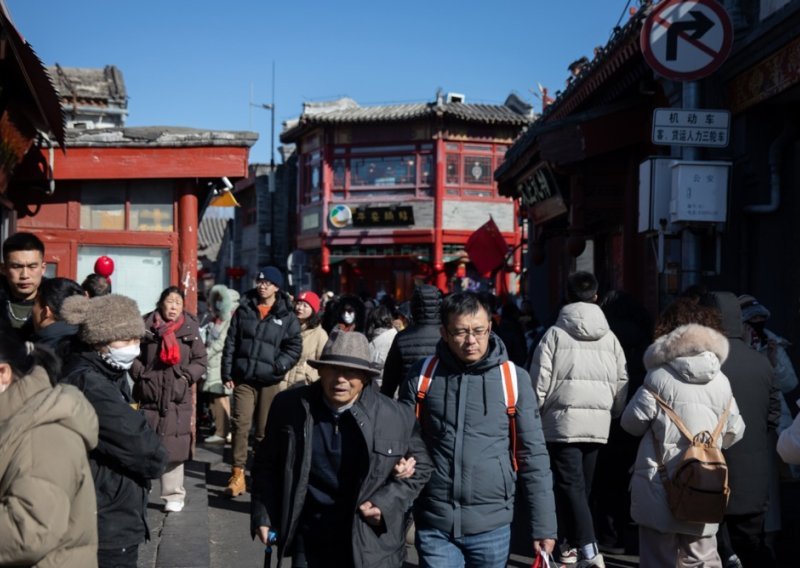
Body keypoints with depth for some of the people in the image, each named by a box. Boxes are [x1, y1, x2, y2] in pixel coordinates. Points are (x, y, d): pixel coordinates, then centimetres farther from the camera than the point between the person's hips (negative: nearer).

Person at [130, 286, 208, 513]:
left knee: (174, 448, 0)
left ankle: (174, 495, 10)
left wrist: (187, 377, -6)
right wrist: (140, 374, -5)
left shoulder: (190, 329, 3)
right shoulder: (145, 326, 1)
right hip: (148, 396, 0)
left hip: (178, 398, 0)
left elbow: (201, 360, 7)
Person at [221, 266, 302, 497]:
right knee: (240, 424, -8)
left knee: (265, 430, 7)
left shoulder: (287, 316, 1)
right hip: (243, 379, 1)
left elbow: (294, 348, 0)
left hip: (270, 381, -1)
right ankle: (238, 474, -3)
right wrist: (227, 374, 3)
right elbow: (231, 343, 7)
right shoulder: (244, 310, 7)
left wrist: (278, 367, -15)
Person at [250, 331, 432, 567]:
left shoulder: (396, 416, -10)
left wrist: (387, 504, -9)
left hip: (370, 546, -1)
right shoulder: (289, 407, -5)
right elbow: (267, 463, 9)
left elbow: (421, 466, 4)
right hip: (309, 542, 2)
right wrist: (263, 514, 4)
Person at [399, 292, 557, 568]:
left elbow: (533, 456, 1)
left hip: (491, 526, 0)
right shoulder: (422, 375, -1)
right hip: (433, 525, 0)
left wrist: (544, 525, 1)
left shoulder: (514, 379, -2)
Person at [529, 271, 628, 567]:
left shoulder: (555, 334, -5)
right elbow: (622, 384, 8)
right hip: (598, 423, 4)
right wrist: (613, 412, 22)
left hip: (563, 421, -4)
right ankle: (571, 542, 28)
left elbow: (540, 383, -6)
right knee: (582, 484, 15)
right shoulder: (610, 338, 8)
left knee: (570, 484, -6)